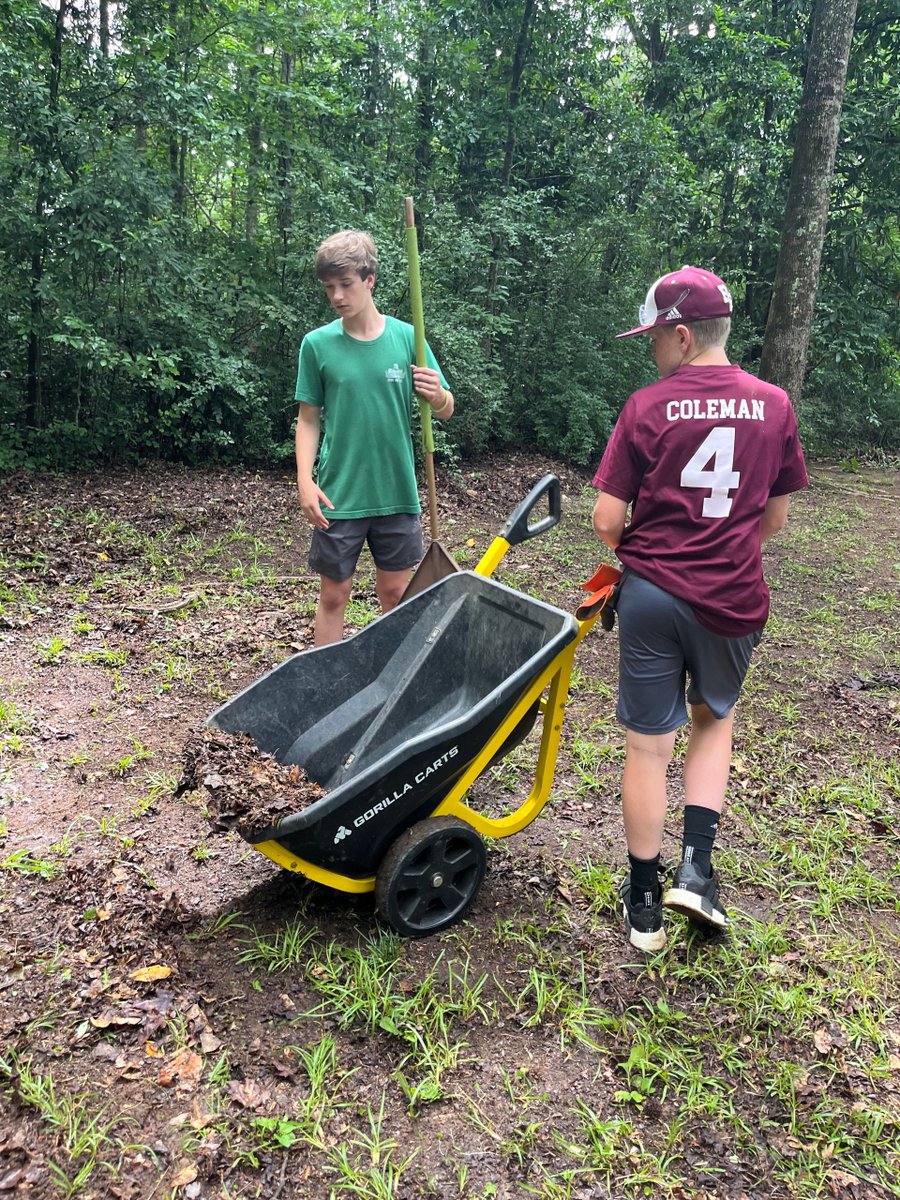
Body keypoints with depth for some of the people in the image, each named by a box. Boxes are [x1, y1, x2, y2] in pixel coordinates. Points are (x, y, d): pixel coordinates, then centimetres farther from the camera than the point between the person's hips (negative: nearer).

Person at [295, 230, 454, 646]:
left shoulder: (406, 337, -2)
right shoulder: (317, 344, -4)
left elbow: (445, 411, 3)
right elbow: (308, 420, 2)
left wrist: (437, 395, -20)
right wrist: (305, 481, -9)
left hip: (397, 492, 1)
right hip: (338, 496, -1)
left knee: (395, 592, 13)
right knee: (334, 595, 7)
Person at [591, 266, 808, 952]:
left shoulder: (647, 408, -8)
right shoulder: (774, 406, 0)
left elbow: (607, 520, -9)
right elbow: (776, 518, 7)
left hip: (652, 593, -2)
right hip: (734, 600, 2)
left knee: (648, 746, 9)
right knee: (715, 720, 26)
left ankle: (644, 904, 21)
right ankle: (697, 868, 15)